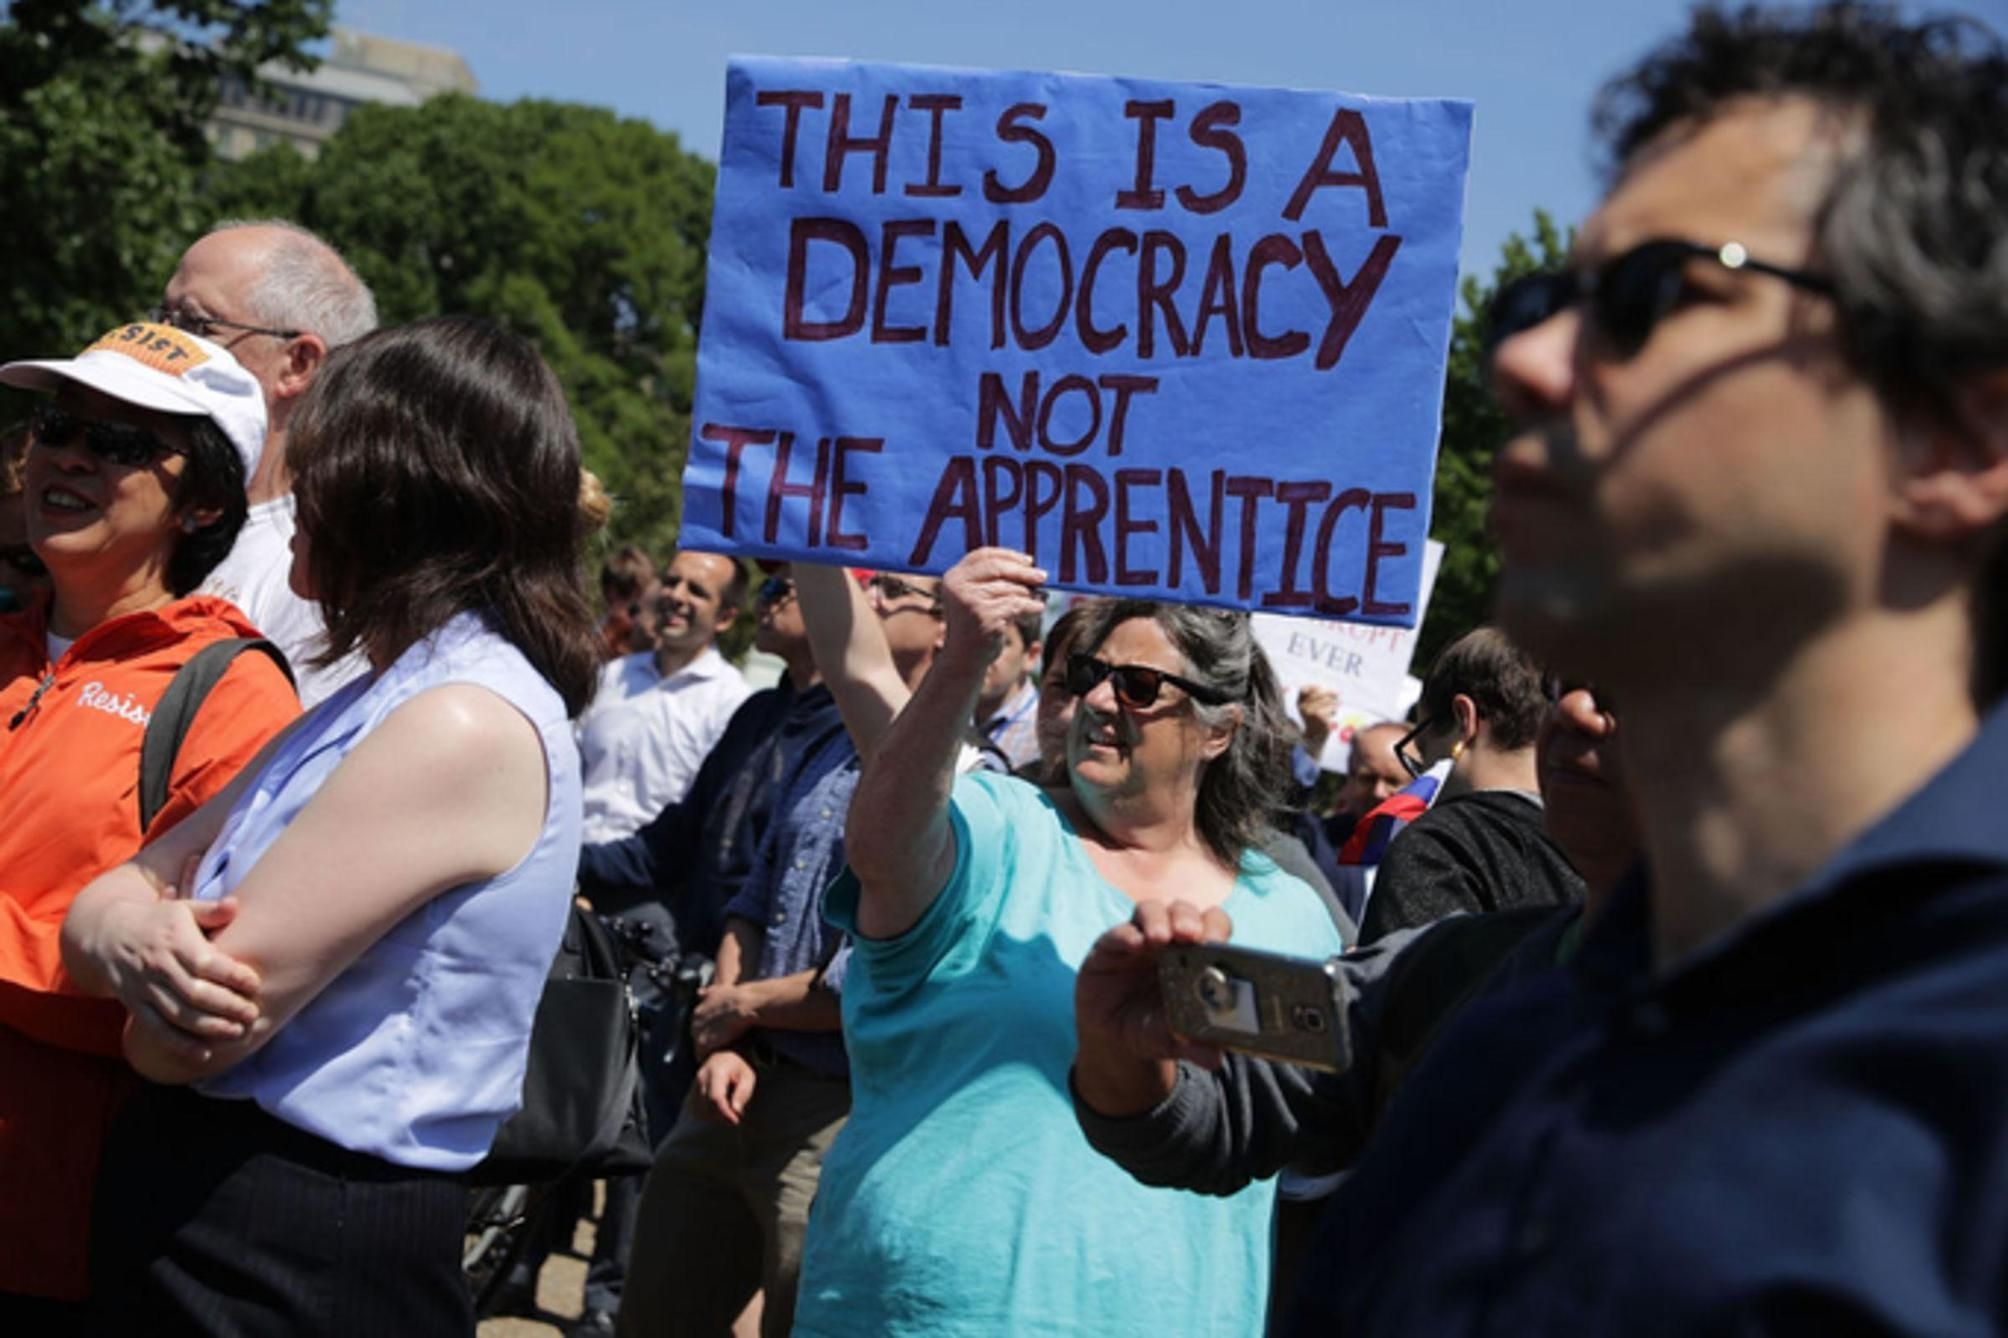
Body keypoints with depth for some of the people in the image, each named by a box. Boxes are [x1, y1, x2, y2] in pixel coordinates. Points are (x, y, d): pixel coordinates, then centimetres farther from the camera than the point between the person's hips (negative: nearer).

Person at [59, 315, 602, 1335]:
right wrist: (132, 937, -16)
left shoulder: (465, 725, -20)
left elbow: (185, 1042, -21)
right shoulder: (378, 702, 12)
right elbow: (104, 901, 7)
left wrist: (159, 978, 2)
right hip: (190, 1207, 9)